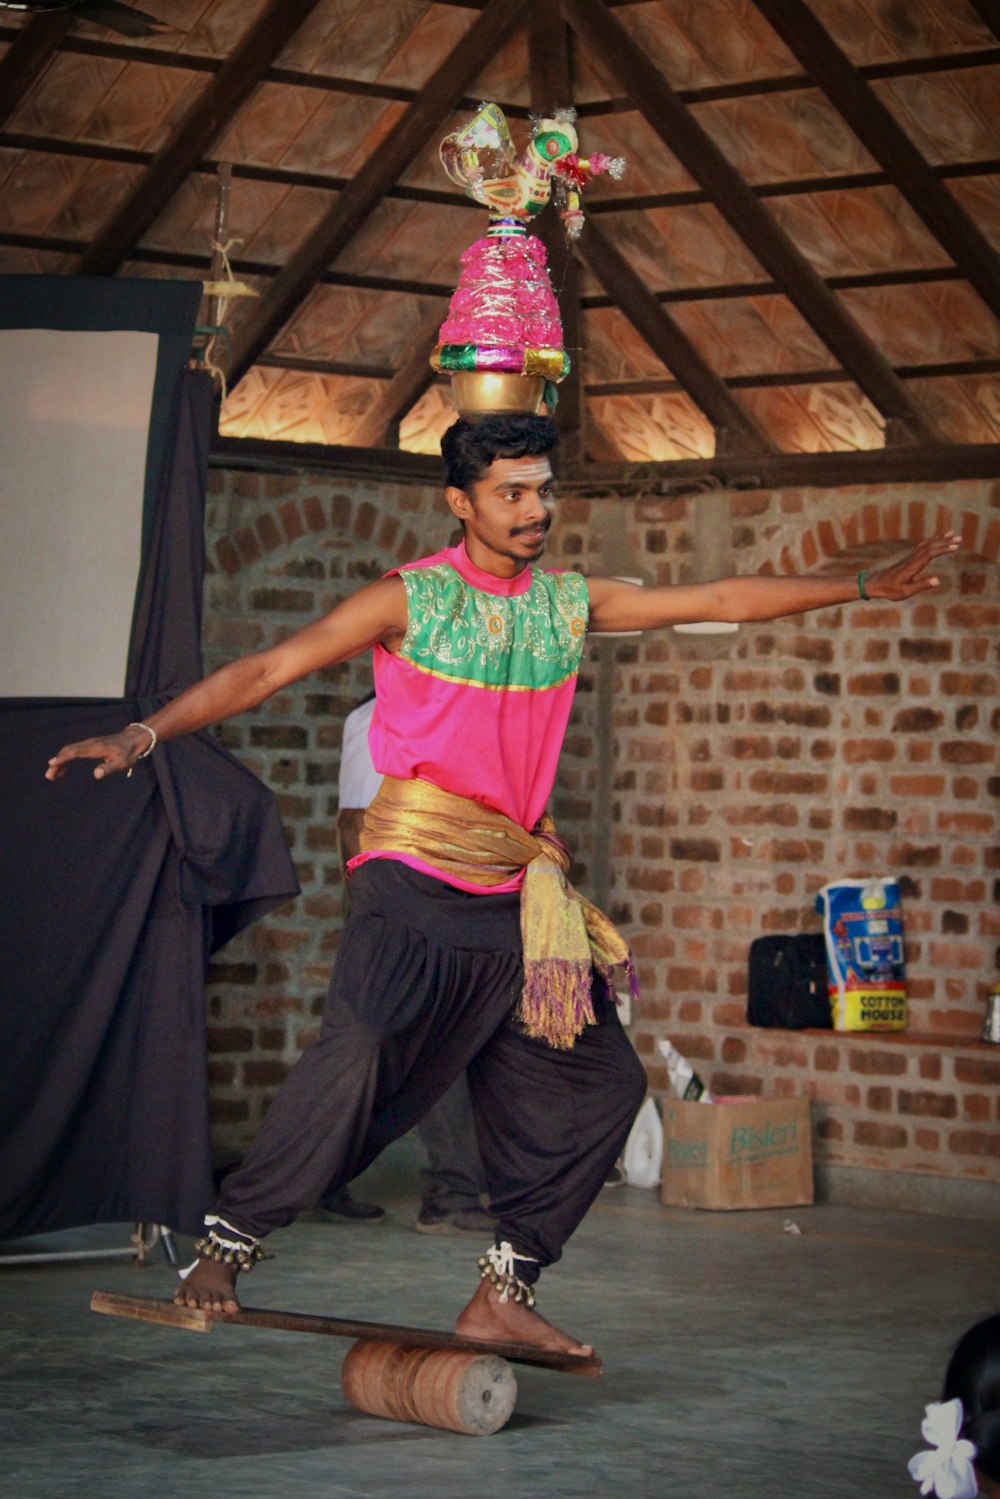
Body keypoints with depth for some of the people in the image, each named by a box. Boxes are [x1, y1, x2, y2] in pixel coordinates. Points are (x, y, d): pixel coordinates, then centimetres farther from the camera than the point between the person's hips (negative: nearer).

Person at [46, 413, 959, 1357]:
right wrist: (144, 734, -17)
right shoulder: (410, 600, -3)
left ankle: (501, 1296, 13)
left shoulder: (572, 604, 11)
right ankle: (223, 1250, -12)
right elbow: (269, 669, -7)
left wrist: (868, 586, 16)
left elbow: (721, 601, 16)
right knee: (362, 1050, -25)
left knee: (601, 1081, 5)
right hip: (417, 876, -6)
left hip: (517, 892, 6)